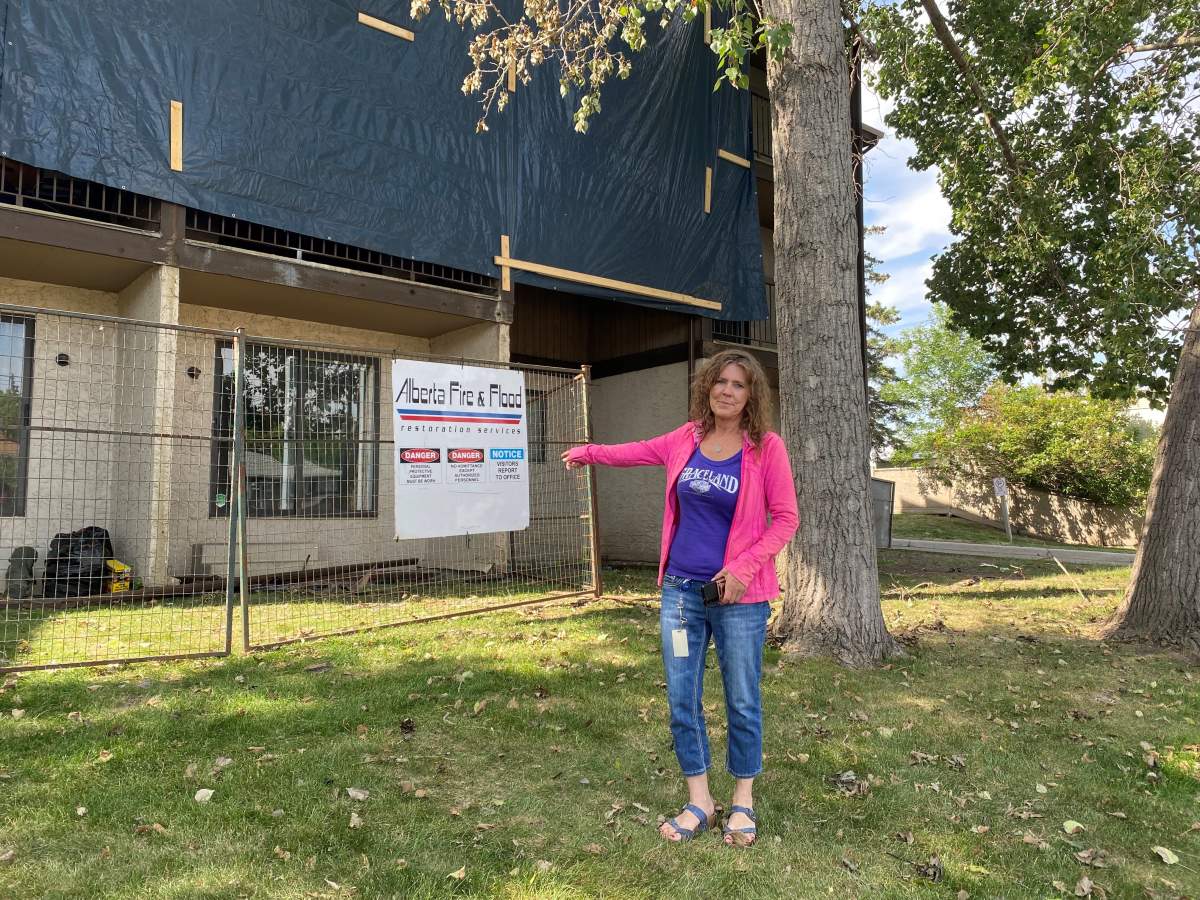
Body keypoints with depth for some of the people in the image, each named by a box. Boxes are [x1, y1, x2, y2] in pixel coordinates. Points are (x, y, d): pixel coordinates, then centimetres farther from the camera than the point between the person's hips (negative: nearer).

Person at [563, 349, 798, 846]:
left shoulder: (766, 447, -8)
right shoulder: (687, 438, 3)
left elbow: (785, 518, -6)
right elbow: (641, 451, 22)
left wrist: (744, 567, -18)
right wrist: (590, 452, 35)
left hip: (738, 595, -3)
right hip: (681, 589, 4)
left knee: (742, 702, 10)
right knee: (681, 701, 9)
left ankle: (742, 801, 31)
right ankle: (698, 801, 26)